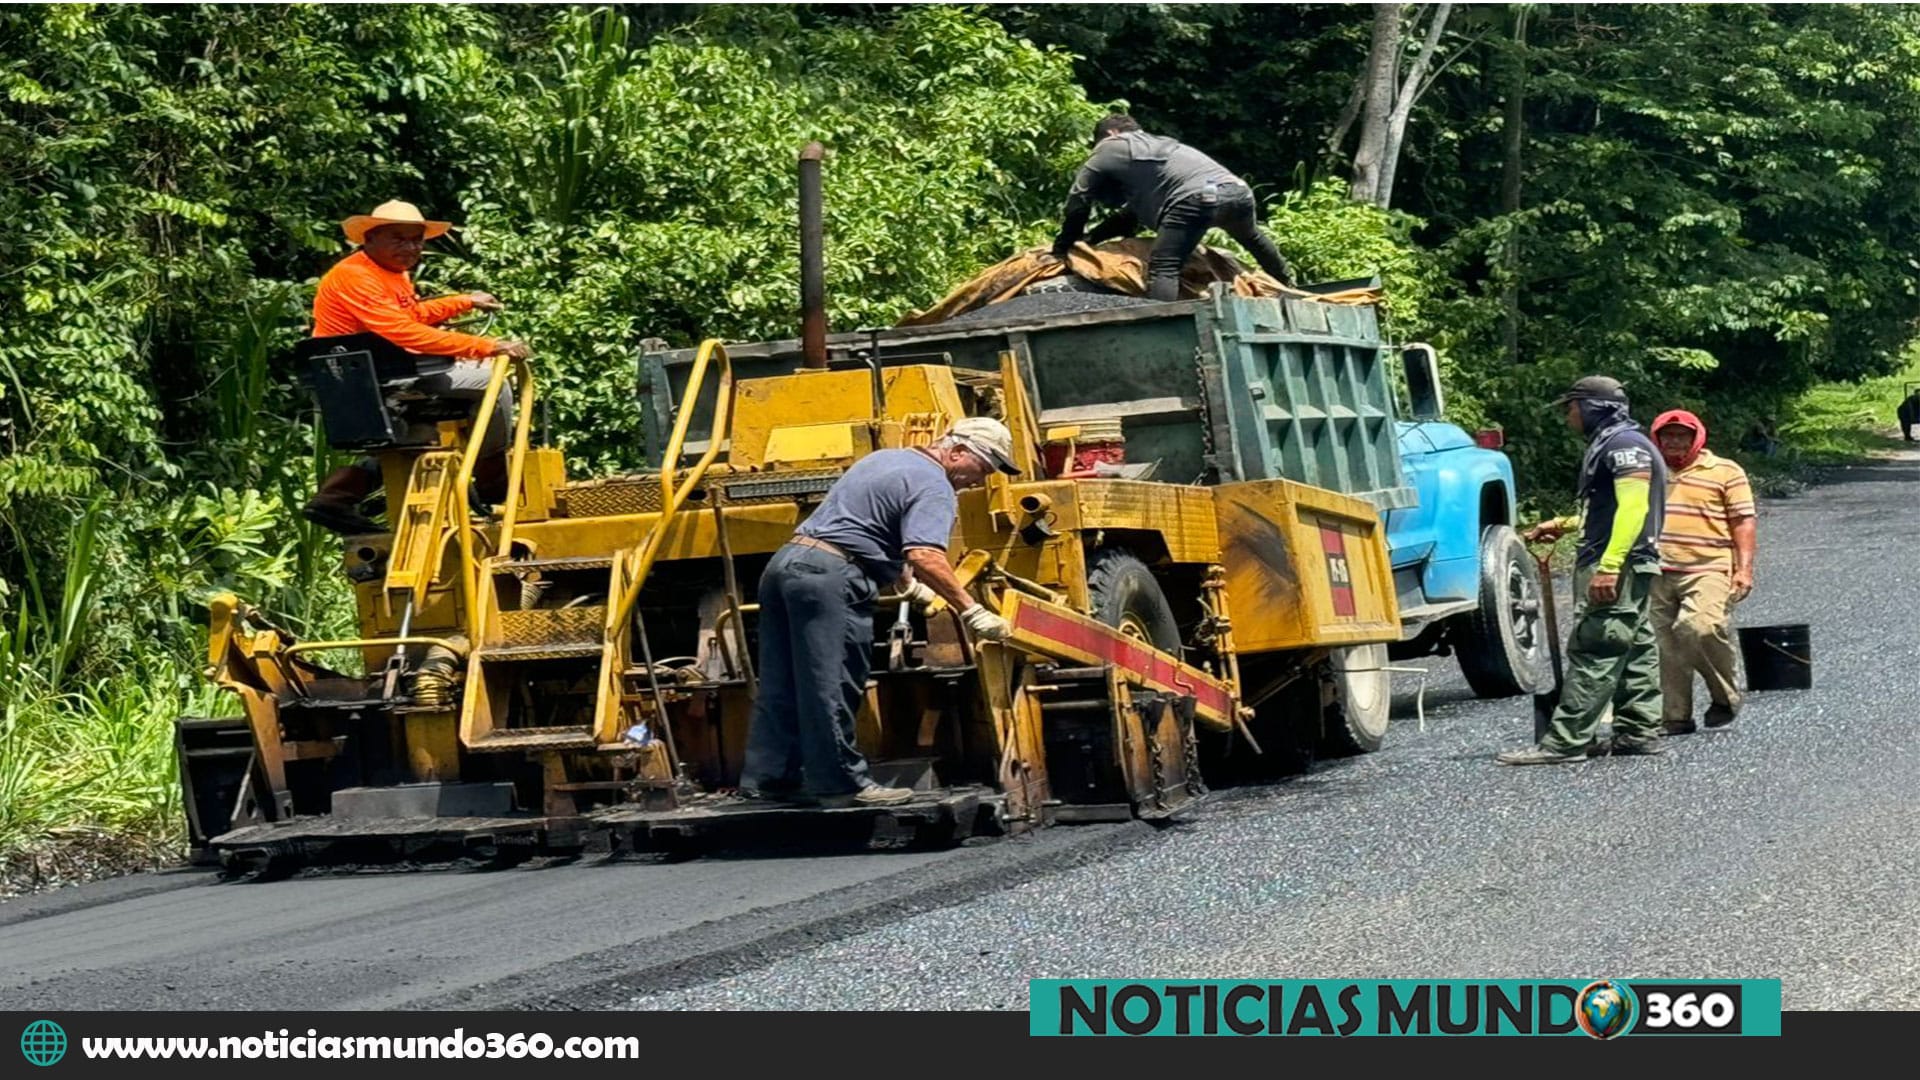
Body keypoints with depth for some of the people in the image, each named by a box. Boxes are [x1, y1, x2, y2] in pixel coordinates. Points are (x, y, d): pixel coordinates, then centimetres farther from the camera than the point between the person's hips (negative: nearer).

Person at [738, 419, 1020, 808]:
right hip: (831, 576, -10)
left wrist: (909, 585, 48)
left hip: (785, 560, 10)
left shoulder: (887, 459, 25)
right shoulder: (933, 486, -5)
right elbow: (925, 556, -20)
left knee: (781, 687, 11)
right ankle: (840, 782, -3)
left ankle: (768, 776, 13)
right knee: (832, 688, -6)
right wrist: (972, 612, -21)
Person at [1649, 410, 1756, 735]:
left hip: (1707, 570, -5)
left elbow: (1743, 522, 2)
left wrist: (1744, 568, -7)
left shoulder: (1726, 472, 6)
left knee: (1701, 627, -25)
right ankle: (1675, 718, 10)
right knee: (1666, 646, 3)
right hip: (1657, 573, 5)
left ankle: (1725, 697, -5)